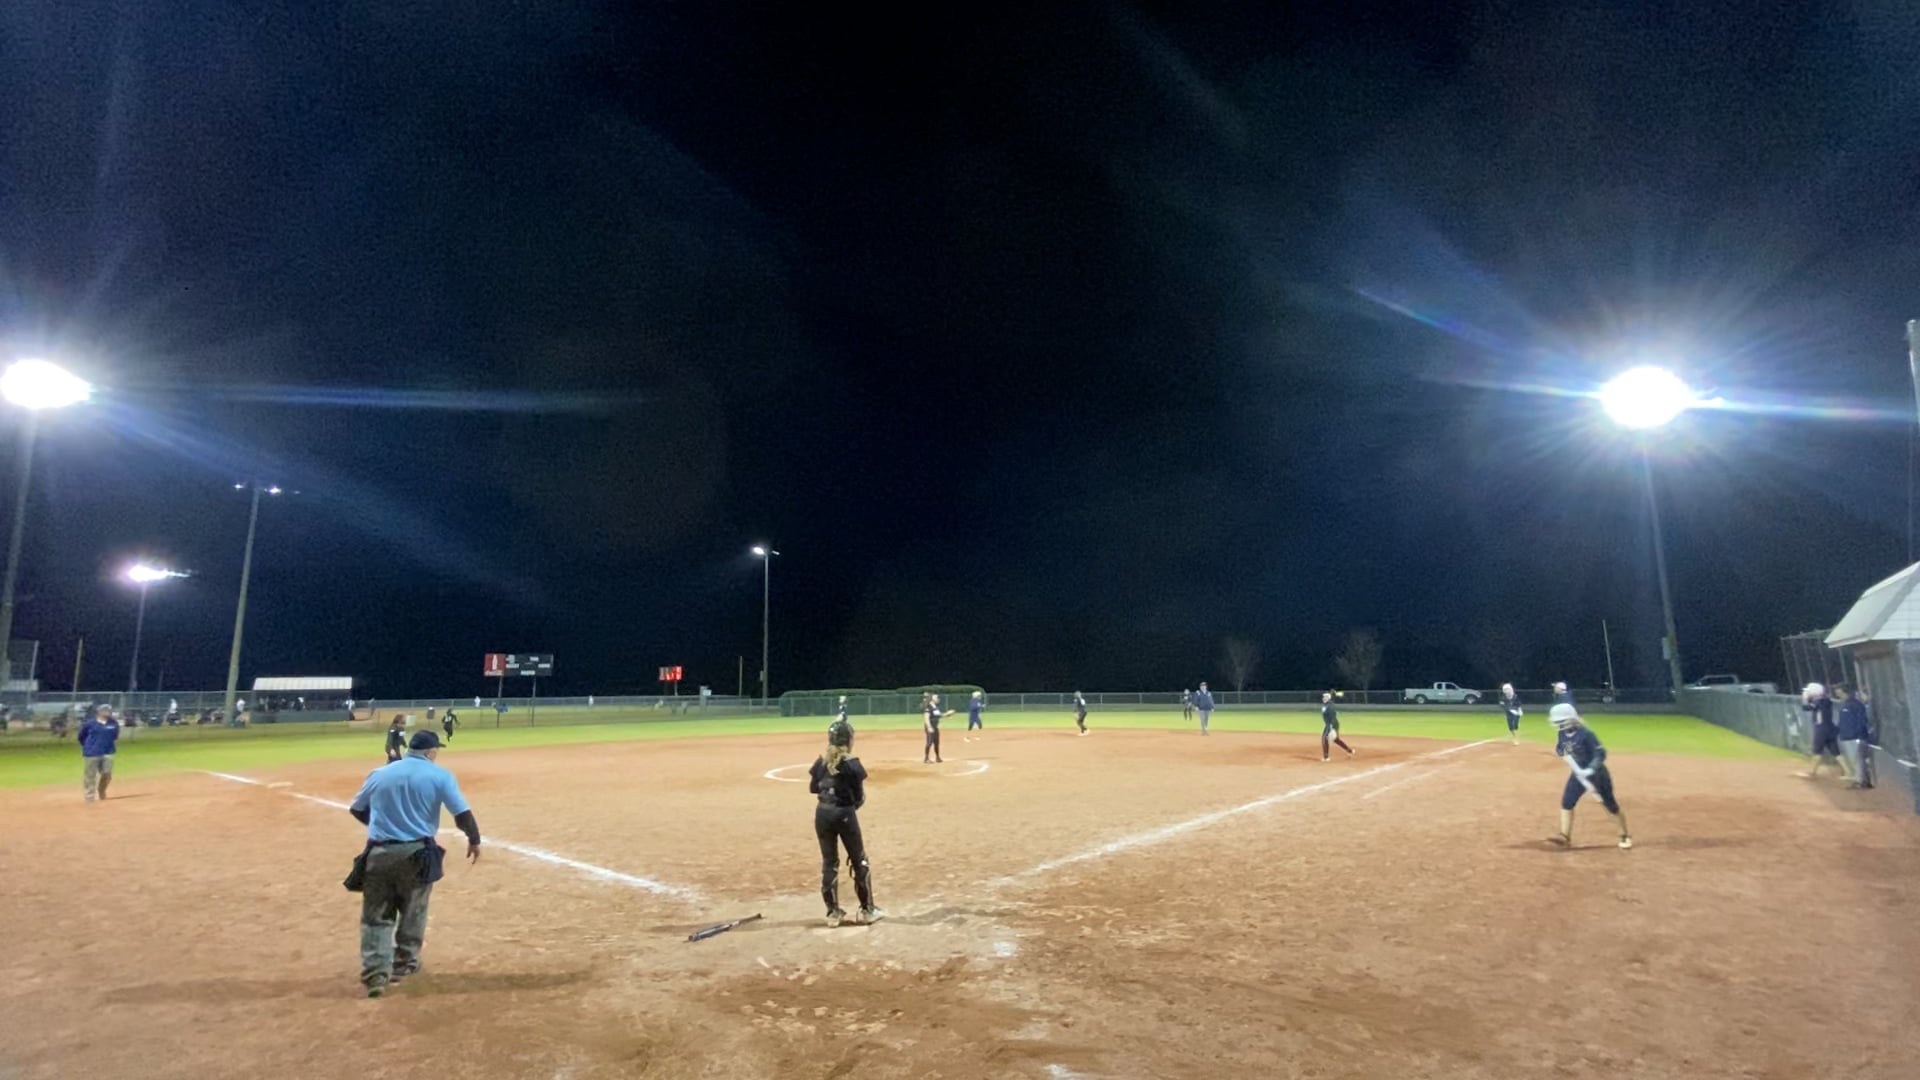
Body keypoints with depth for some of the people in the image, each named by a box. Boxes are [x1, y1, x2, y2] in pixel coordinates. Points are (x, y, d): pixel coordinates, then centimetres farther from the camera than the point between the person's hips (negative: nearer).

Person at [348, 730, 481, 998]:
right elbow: (462, 813, -7)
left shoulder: (379, 774, 7)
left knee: (376, 916, 9)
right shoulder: (440, 775, -3)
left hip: (379, 852, 2)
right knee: (413, 910, 18)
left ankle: (375, 974, -1)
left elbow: (356, 810, 19)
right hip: (417, 852, -2)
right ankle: (404, 962, 28)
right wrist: (474, 840, 9)